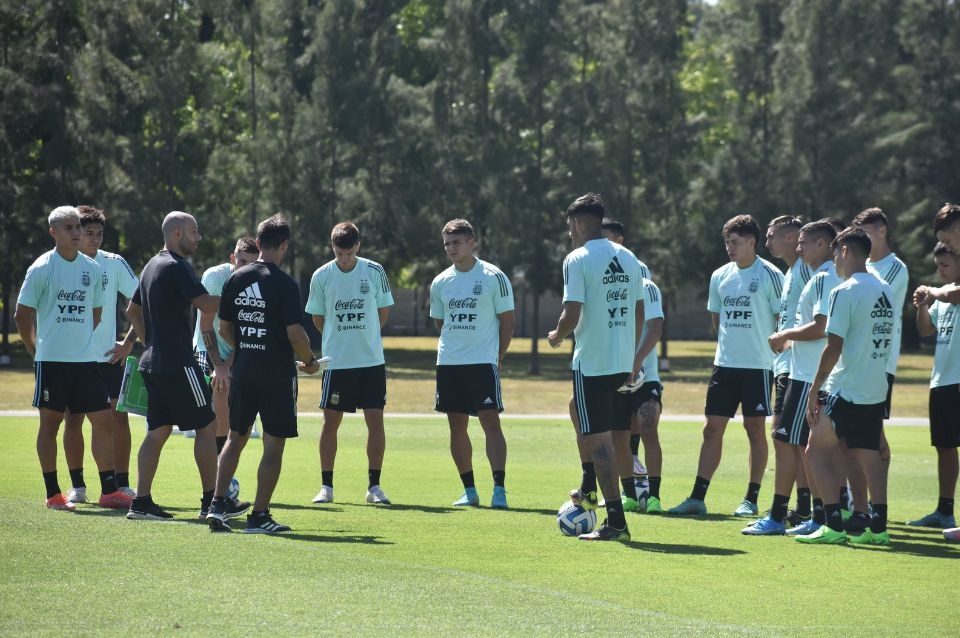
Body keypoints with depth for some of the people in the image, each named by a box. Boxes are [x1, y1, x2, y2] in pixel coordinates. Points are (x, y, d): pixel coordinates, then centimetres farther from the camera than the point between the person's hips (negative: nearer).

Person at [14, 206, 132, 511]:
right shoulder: (42, 268, -6)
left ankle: (109, 491, 6)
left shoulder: (93, 268, 8)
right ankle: (53, 494, 7)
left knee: (104, 421, 0)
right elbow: (22, 315, -1)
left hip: (86, 360, 5)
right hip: (51, 360, -4)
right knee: (50, 422, 1)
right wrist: (38, 351, 2)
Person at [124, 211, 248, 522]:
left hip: (153, 362, 9)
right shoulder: (177, 267, -13)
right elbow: (206, 304, -22)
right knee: (206, 426, -2)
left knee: (158, 431, 9)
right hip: (178, 364, -9)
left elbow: (132, 310, 24)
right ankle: (211, 502, -1)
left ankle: (141, 502, 4)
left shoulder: (152, 266, 16)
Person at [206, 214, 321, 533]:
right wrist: (309, 362, 1)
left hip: (242, 372, 5)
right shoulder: (285, 284, -12)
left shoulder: (235, 279, 4)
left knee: (236, 438, 15)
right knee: (274, 445, 3)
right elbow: (295, 332, -16)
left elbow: (224, 329, 9)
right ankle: (259, 516, 1)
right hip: (277, 373, -5)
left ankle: (217, 506, 5)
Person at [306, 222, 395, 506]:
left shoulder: (375, 272, -3)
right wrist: (340, 339, 9)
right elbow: (318, 317, 8)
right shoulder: (321, 276, -4)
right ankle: (326, 486, 9)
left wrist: (366, 337, 11)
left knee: (375, 419, -2)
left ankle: (374, 486, 5)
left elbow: (384, 310, 10)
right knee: (331, 421, 1)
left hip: (371, 361, 0)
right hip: (336, 362, 0)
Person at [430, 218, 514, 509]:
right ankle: (469, 490, 15)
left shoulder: (493, 277, -5)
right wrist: (452, 347, 12)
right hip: (448, 364, 5)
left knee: (491, 421, -12)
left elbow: (507, 319, -1)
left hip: (484, 362, -5)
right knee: (457, 425, 7)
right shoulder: (440, 282, 9)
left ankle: (499, 490, -13)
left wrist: (499, 357, -2)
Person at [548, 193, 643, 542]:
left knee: (599, 440, -4)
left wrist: (557, 336, 5)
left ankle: (616, 521, -8)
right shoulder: (629, 258, 11)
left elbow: (572, 314, -15)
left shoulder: (578, 259, -9)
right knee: (620, 437, 15)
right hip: (624, 362, 6)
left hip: (591, 363, -6)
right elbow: (639, 314, 14)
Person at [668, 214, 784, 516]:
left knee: (755, 428, 2)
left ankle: (751, 499, 9)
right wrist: (729, 342, 12)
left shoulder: (770, 275, -7)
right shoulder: (720, 276, 9)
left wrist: (776, 349, -10)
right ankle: (697, 498, 4)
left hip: (758, 364, -5)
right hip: (725, 364, 5)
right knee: (712, 428, 3)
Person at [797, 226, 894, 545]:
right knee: (870, 457, 10)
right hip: (876, 390, 7)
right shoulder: (885, 291, 11)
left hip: (845, 388, -7)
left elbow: (833, 347, -15)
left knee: (817, 451, 1)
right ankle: (878, 527, 5)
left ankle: (833, 525, -7)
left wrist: (814, 390, -9)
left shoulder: (844, 292, -13)